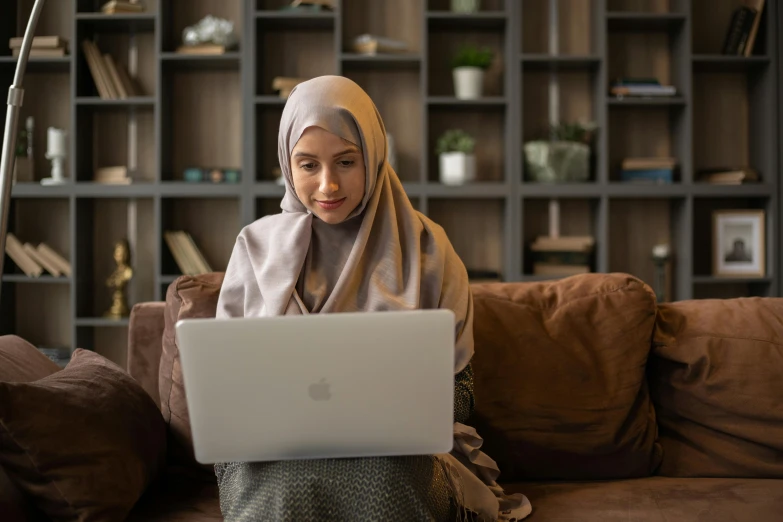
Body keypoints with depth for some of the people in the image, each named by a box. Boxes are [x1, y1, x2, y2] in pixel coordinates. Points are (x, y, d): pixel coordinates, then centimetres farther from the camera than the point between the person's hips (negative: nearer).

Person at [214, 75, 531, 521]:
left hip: (395, 455, 0)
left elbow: (457, 389, 6)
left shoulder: (425, 249, 6)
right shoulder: (258, 245, 10)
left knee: (382, 480, -37)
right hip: (276, 456, 0)